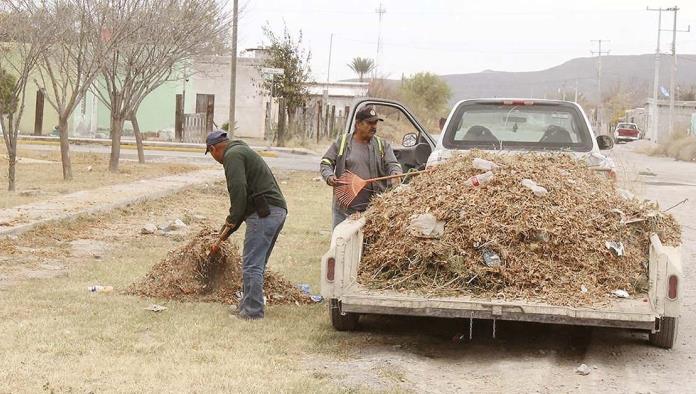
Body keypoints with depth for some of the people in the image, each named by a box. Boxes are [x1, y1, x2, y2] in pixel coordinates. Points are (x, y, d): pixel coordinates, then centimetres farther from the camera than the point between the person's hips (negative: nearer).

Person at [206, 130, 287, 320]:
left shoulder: (233, 155, -4)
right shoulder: (243, 151, 28)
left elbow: (239, 189, -18)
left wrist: (232, 221, -8)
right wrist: (231, 223, 33)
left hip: (263, 213, -10)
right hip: (278, 211, 10)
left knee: (252, 265, -6)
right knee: (257, 264, 16)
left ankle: (253, 310, -4)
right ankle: (247, 305, 23)